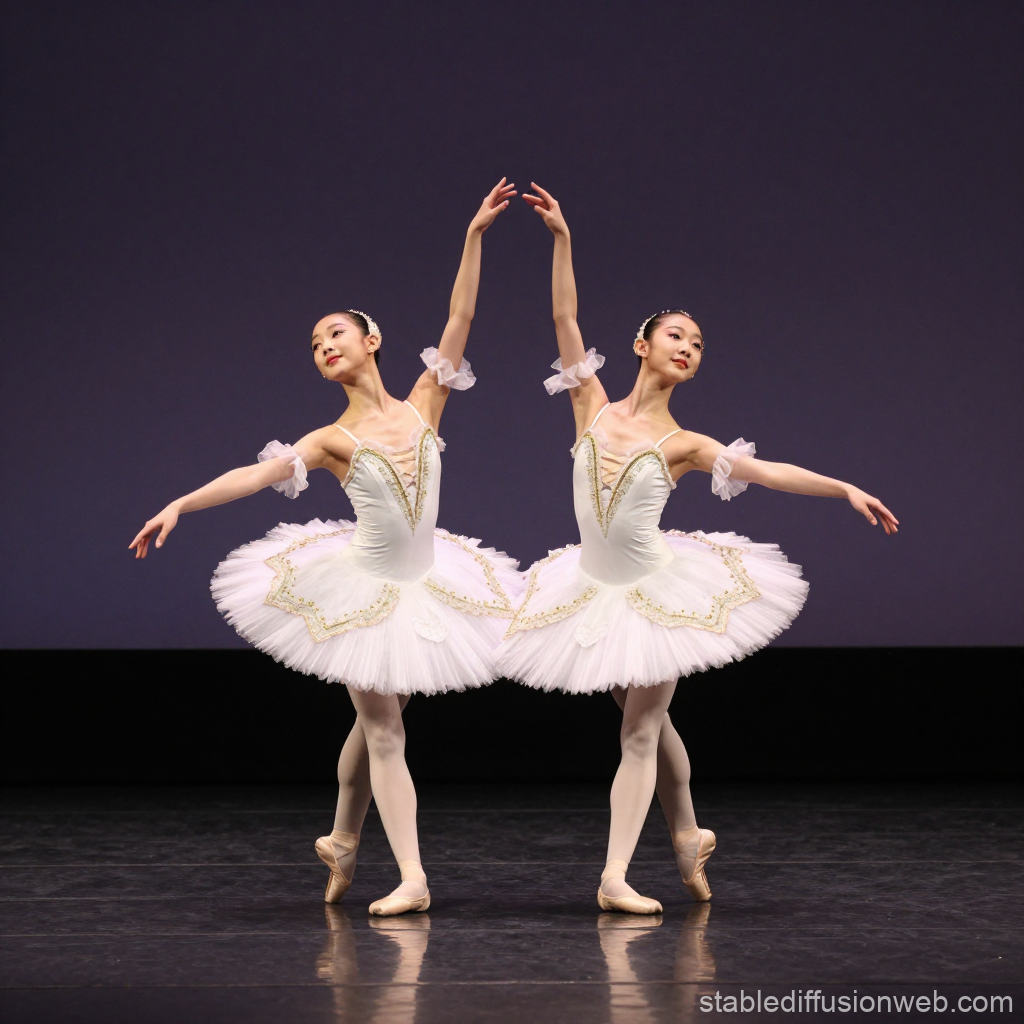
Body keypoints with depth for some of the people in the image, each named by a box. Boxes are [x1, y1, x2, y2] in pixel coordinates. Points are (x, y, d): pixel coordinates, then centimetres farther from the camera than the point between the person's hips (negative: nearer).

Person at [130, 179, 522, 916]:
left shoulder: (423, 407, -1)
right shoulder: (333, 440, -6)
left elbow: (461, 320, -5)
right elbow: (256, 475, -17)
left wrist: (475, 237, -10)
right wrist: (180, 505, -29)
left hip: (424, 584, 3)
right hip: (364, 589, -3)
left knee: (376, 721, 14)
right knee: (382, 728, -2)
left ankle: (342, 842, 34)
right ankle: (412, 878, -2)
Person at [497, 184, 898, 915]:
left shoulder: (681, 444, -4)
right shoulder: (593, 410, -1)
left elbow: (766, 472, -7)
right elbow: (565, 319, -4)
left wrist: (845, 489, -14)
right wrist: (562, 240, -9)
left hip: (659, 592, -2)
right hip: (596, 590, 2)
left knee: (640, 732, -4)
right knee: (650, 723, 16)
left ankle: (616, 876, -6)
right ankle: (688, 834, 36)